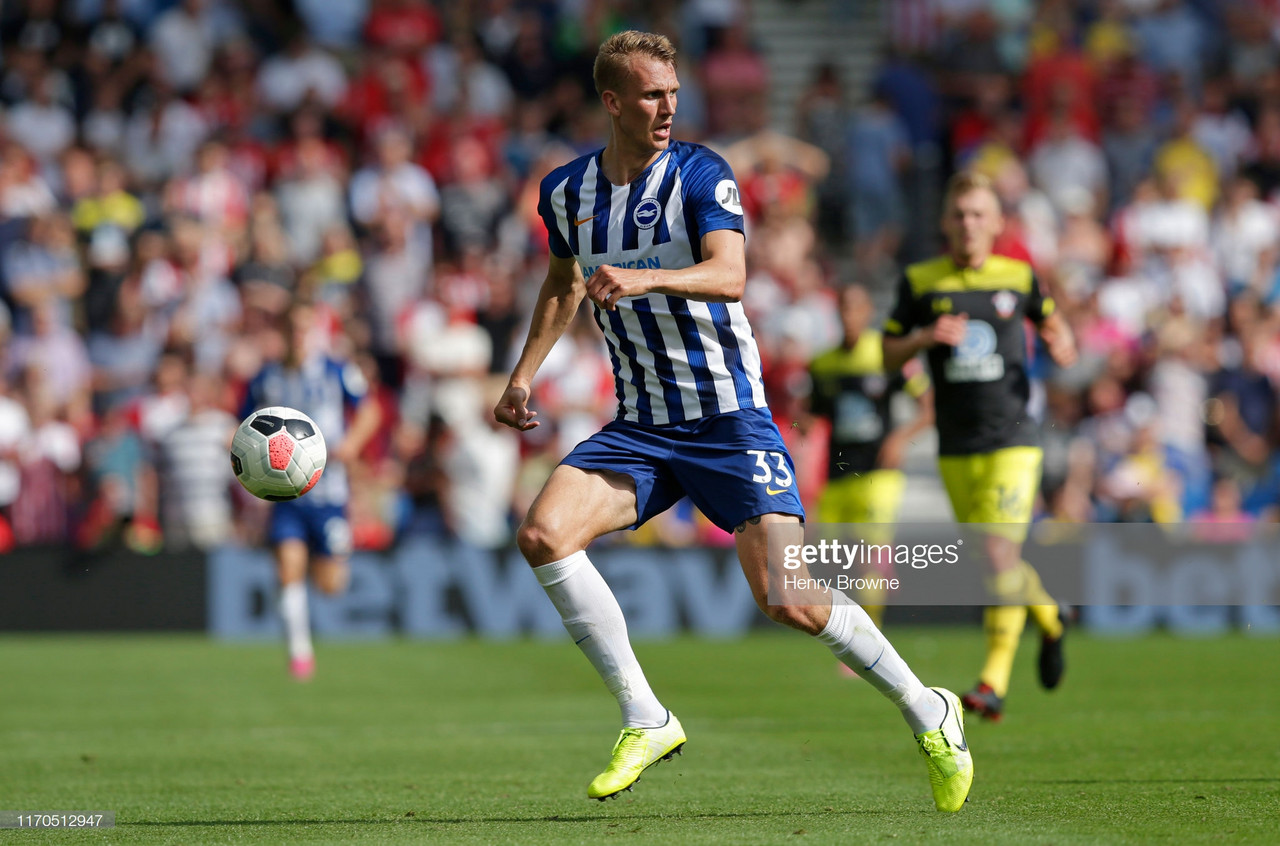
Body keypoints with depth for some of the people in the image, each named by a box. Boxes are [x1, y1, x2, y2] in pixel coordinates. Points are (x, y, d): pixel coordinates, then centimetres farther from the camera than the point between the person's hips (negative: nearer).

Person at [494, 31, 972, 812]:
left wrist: (643, 278, -45)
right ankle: (647, 721, -8)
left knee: (788, 601, -14)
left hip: (730, 418, -5)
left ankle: (928, 712, 9)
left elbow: (729, 275, -28)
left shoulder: (701, 176, -11)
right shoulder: (565, 192, 5)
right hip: (640, 426, 5)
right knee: (544, 535, -19)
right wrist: (525, 375, 18)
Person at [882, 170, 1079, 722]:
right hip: (956, 446, 3)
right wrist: (925, 337, -14)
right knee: (993, 559, 8)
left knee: (1000, 552, -17)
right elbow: (888, 356, 6)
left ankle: (994, 681, -16)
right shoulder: (920, 283, 3)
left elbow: (1051, 321, 18)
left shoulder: (1019, 277, 2)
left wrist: (1061, 344, -5)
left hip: (1012, 440, -2)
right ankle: (1048, 619, 39)